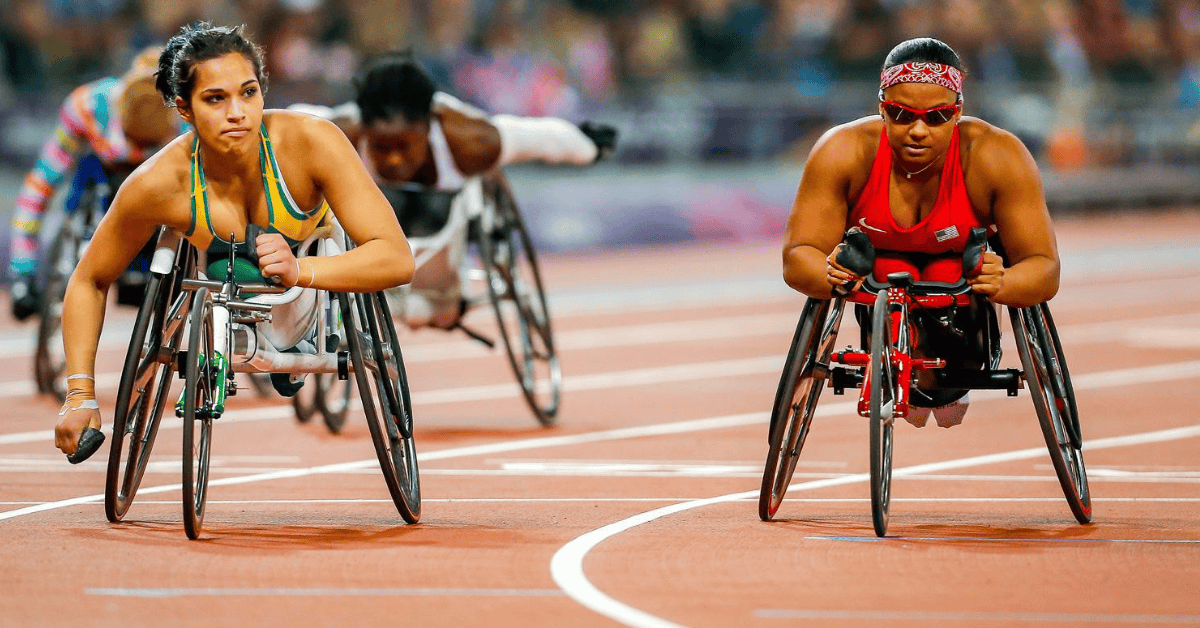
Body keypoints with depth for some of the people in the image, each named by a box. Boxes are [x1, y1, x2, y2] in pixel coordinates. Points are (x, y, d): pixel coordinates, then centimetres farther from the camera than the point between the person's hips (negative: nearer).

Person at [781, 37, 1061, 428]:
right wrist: (831, 275, -53)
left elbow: (1044, 268, -31)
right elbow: (797, 256, -29)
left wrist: (1002, 284, -54)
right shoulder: (843, 152, -29)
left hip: (963, 267, 0)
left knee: (948, 273, -31)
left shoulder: (997, 157, -31)